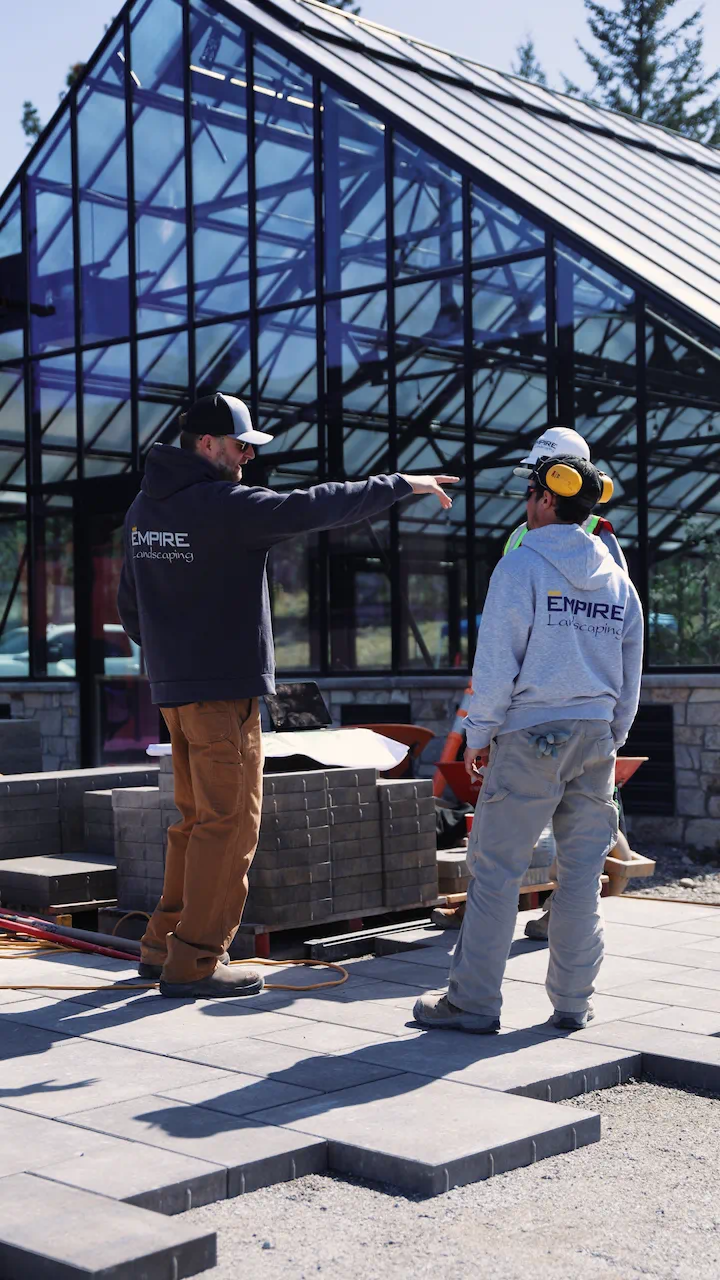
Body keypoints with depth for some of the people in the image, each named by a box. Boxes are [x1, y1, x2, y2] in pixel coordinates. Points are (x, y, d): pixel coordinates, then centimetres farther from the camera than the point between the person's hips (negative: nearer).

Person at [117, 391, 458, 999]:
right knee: (229, 822, -3)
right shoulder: (223, 504, -15)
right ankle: (193, 962, 0)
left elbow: (130, 606, 19)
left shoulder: (143, 509, 12)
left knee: (199, 819, 18)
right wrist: (401, 484, -6)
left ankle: (163, 945, 22)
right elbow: (316, 507, -15)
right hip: (225, 688, -9)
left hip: (172, 687, 9)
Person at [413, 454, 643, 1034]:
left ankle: (474, 1002, 2)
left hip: (530, 736, -6)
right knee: (583, 873, 9)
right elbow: (630, 679, 15)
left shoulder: (521, 566, -7)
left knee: (496, 870, -1)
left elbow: (497, 662, -10)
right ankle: (573, 1001, 15)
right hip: (595, 736, 6)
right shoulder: (618, 580, 12)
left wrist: (480, 735, -1)